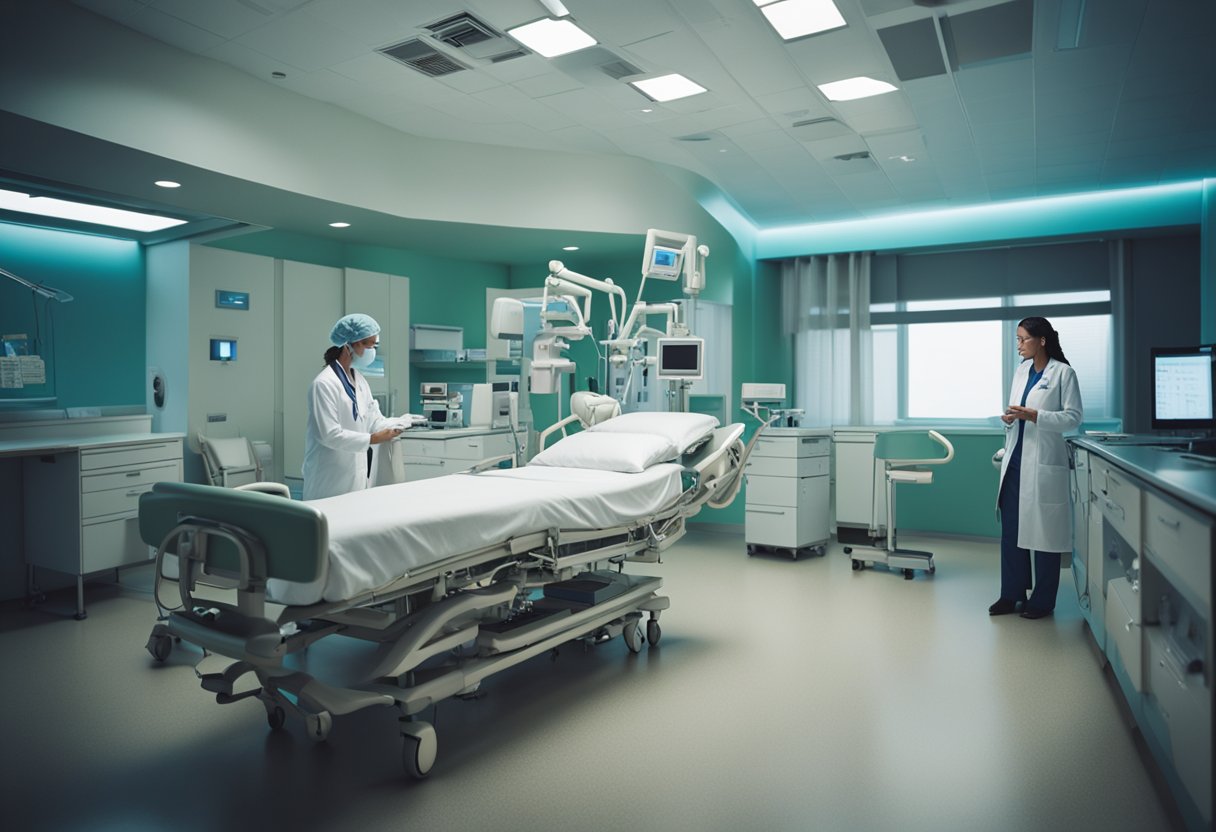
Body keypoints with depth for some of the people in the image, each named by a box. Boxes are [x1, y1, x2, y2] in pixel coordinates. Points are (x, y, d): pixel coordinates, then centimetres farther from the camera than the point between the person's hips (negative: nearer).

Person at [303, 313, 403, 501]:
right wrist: (373, 439, -23)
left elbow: (373, 418, 8)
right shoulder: (324, 384, -16)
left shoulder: (359, 380, 11)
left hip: (356, 475, 8)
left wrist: (393, 427, -11)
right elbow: (329, 434, -21)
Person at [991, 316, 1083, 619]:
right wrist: (1009, 418, -2)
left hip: (1043, 460, -6)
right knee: (1011, 529, 8)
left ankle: (1042, 600, 15)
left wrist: (1033, 416, -19)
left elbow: (1073, 417, -9)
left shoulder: (1063, 373, -6)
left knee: (1043, 530, 3)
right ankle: (1012, 594, 18)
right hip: (1015, 458, 6)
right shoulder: (1021, 370, 12)